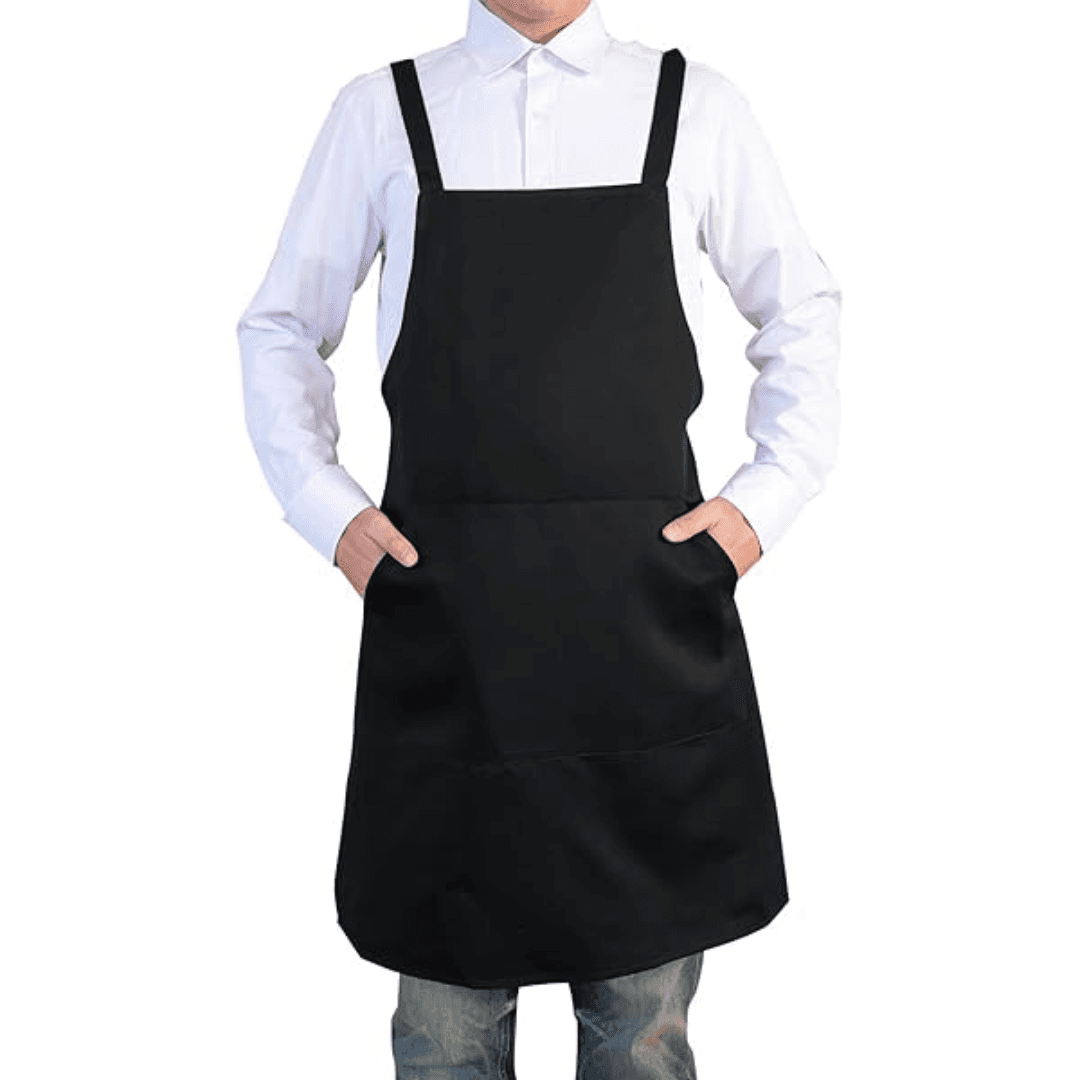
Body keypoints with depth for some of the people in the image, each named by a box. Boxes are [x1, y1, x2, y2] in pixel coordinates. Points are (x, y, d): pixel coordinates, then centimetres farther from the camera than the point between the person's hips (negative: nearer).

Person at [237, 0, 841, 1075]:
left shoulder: (698, 107, 7)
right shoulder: (377, 112, 7)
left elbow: (801, 312, 16)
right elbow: (280, 329, 15)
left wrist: (767, 498, 4)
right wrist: (323, 505, 2)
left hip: (647, 603, 1)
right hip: (441, 609, 0)